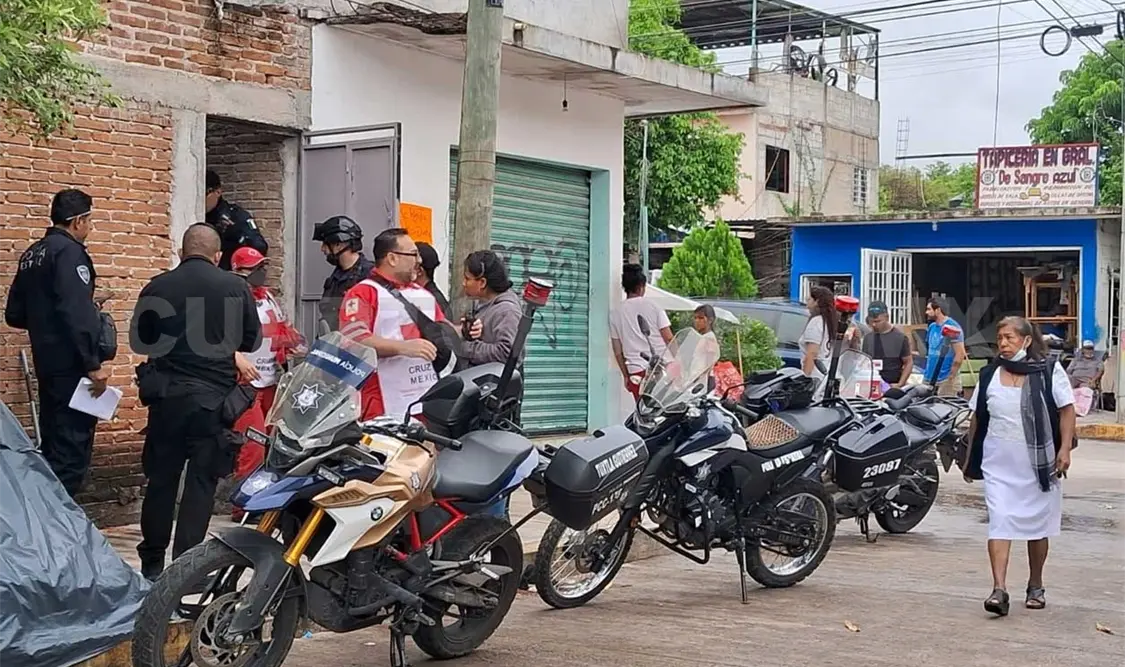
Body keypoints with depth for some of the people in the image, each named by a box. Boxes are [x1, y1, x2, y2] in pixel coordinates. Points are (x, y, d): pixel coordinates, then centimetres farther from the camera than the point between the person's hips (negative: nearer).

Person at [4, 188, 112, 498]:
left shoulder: (32, 253, 14)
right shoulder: (69, 252, -13)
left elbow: (14, 314, 18)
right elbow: (76, 315, -23)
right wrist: (93, 365, -20)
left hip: (47, 362, 9)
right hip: (71, 365, -9)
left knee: (53, 444, 17)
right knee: (73, 448, -5)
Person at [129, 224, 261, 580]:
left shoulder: (157, 288, -2)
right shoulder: (236, 287, -4)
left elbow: (139, 340, 7)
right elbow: (252, 340, 6)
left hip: (168, 394, 1)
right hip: (216, 397, -1)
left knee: (161, 478, 12)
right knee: (201, 481, 6)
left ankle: (152, 561, 19)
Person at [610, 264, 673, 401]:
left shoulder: (616, 313, 5)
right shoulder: (653, 306, -1)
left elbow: (617, 352, 8)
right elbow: (669, 339, -4)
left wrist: (626, 375, 16)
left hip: (636, 372, 2)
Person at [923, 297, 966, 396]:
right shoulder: (932, 327, 11)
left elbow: (960, 355, -15)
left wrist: (950, 378, -14)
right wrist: (927, 373, 13)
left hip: (946, 380, -7)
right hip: (929, 378, 7)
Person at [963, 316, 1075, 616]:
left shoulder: (1049, 371, -4)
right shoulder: (989, 375, 6)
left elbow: (1067, 410, -4)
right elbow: (977, 418, 12)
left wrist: (1065, 448, -13)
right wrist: (970, 457, 14)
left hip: (1039, 464, -1)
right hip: (998, 464, 2)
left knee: (1037, 525, 12)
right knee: (999, 523, -10)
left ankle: (1035, 586, 28)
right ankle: (999, 589, -15)